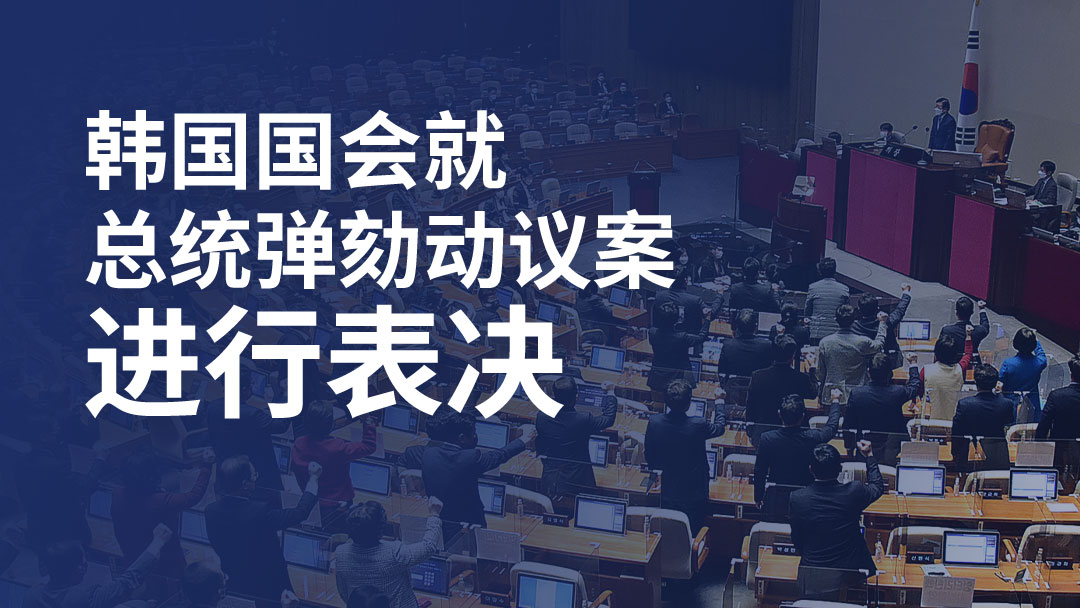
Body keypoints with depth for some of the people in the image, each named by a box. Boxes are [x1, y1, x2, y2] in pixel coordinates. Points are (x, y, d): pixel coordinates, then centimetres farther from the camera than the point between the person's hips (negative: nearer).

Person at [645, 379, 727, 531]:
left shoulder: (654, 422, -17)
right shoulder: (698, 425, -25)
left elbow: (648, 457, -4)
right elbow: (720, 427, -1)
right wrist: (719, 403, 17)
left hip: (665, 492, 3)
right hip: (693, 494, -3)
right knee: (692, 535, 14)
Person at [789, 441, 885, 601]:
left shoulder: (797, 498, -13)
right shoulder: (853, 492, -15)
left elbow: (796, 540, 1)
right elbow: (878, 487, 10)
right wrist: (869, 456, 21)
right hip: (846, 574, -1)